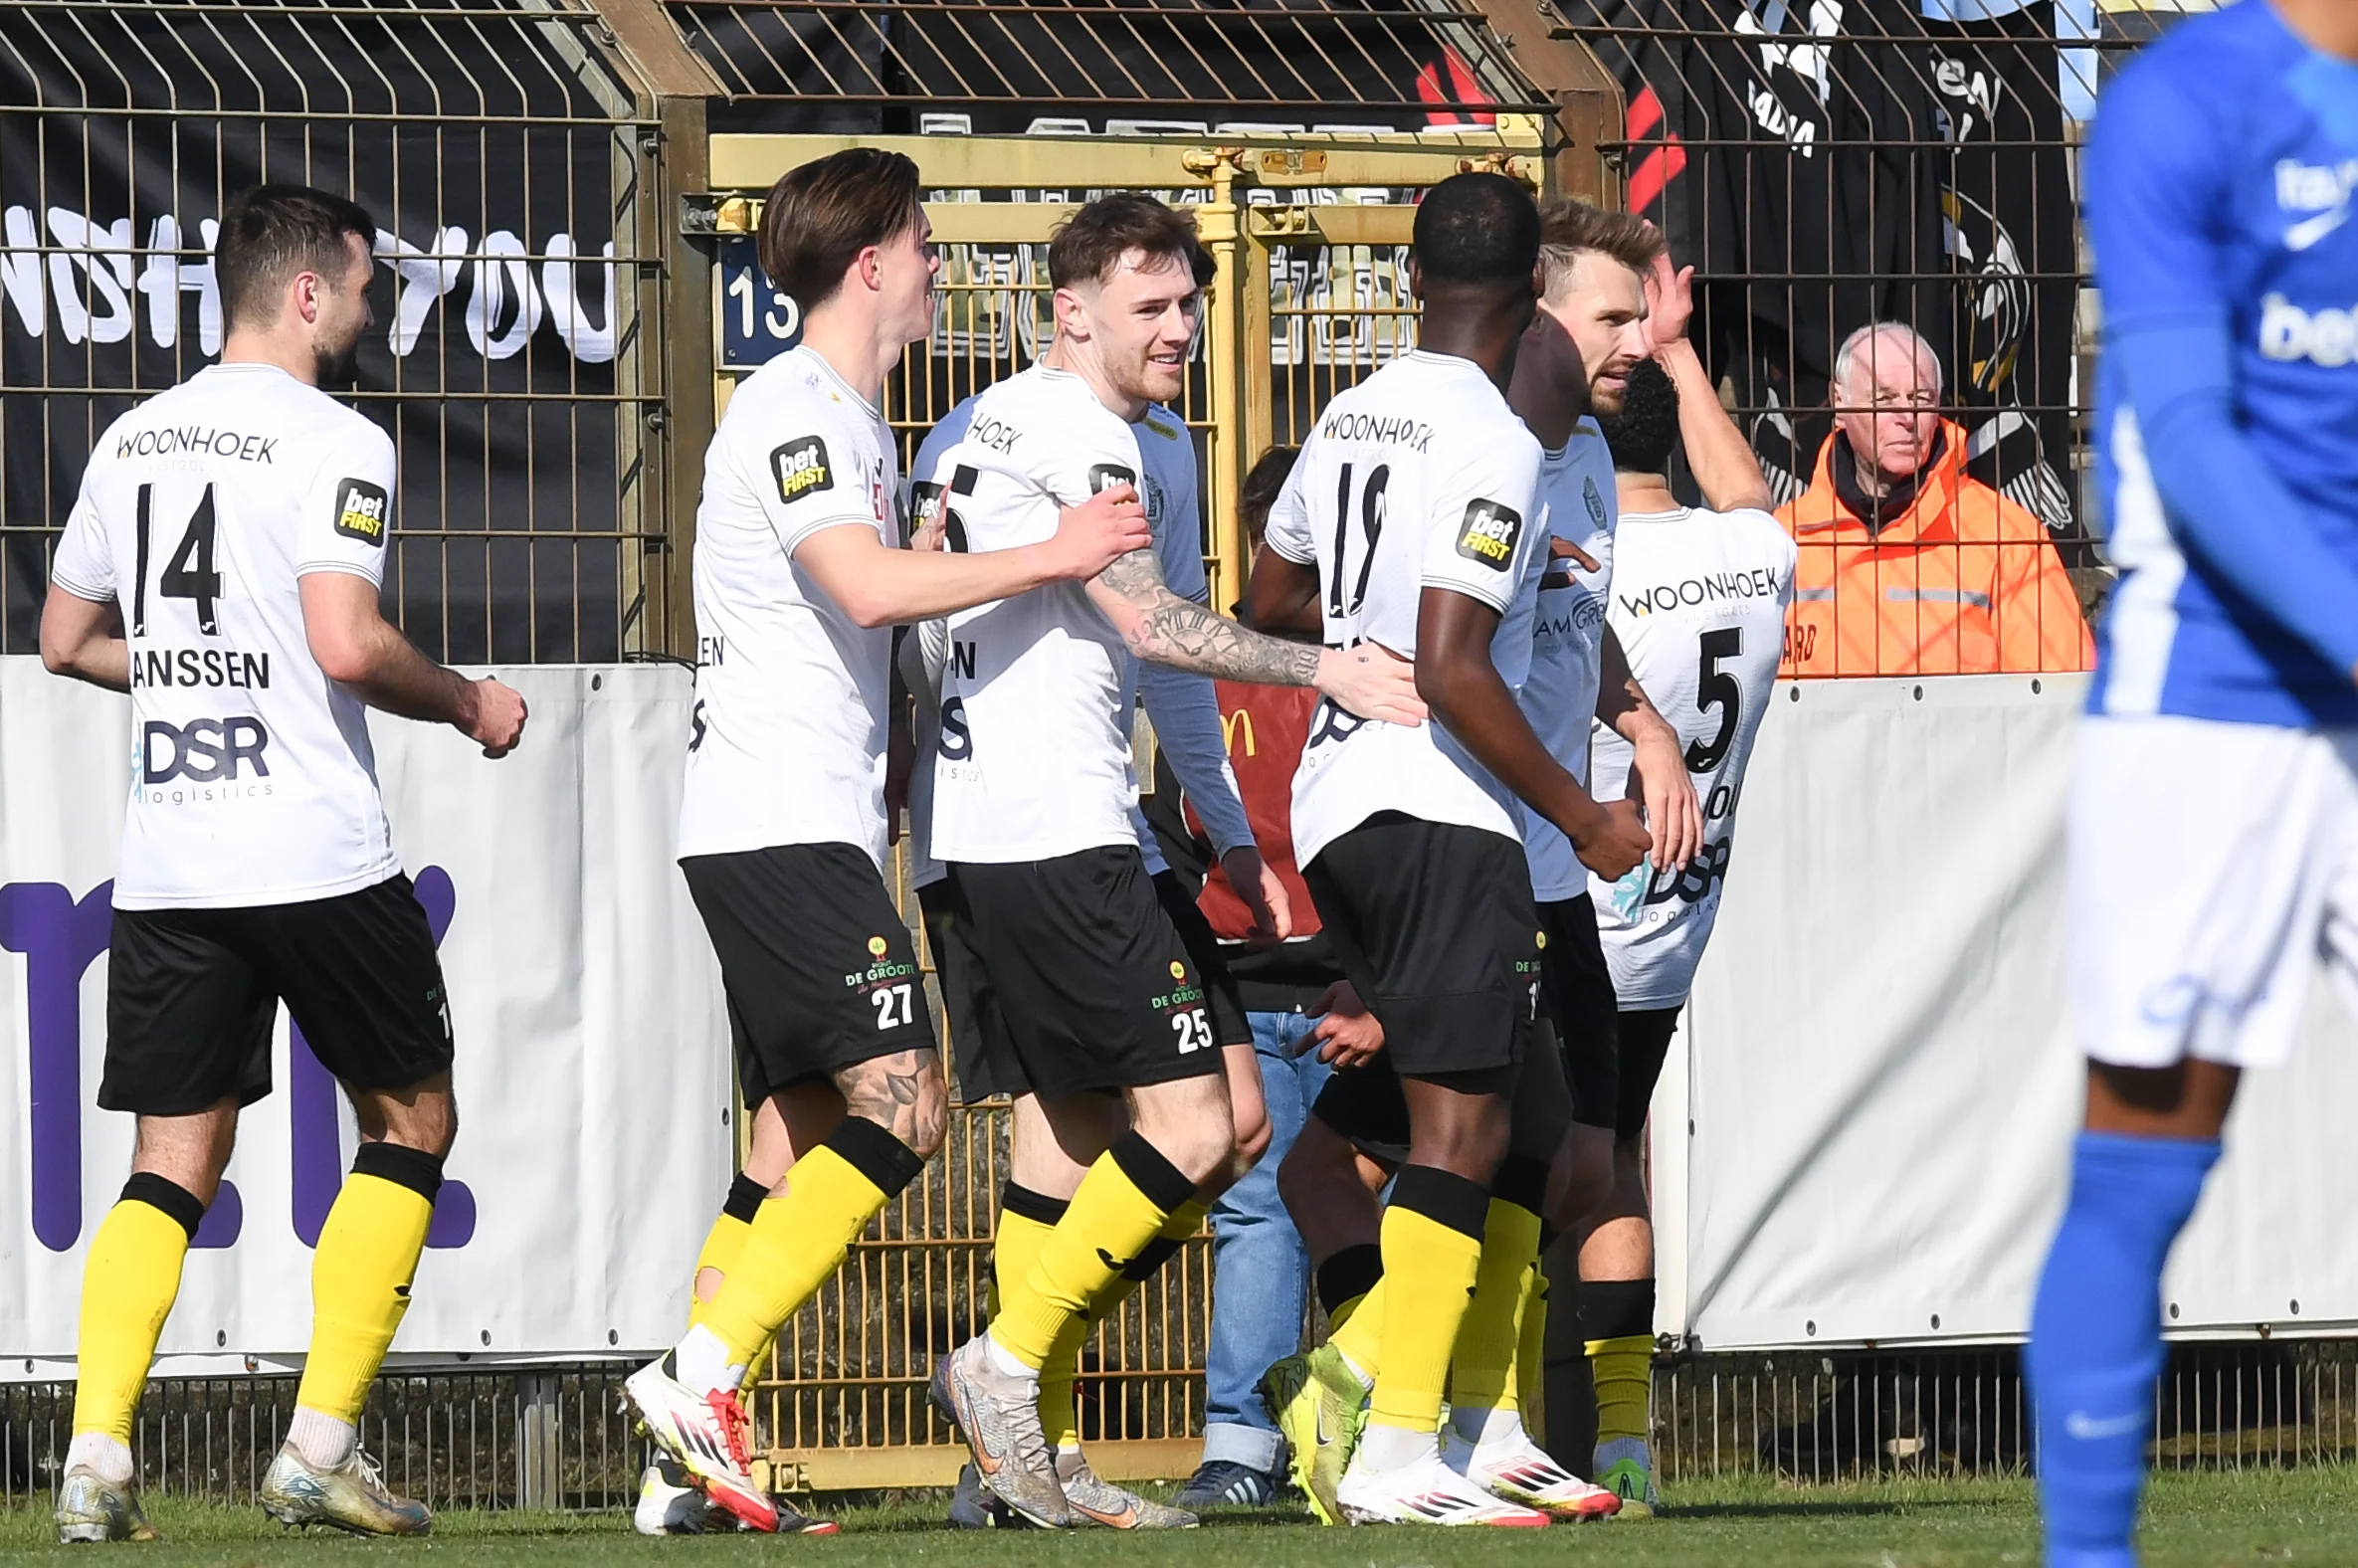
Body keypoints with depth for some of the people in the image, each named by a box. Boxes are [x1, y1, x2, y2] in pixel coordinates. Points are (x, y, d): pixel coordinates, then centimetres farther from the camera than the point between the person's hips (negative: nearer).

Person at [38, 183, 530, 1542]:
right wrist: (468, 703, -3)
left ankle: (96, 1458, -9)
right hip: (317, 855, -6)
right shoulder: (333, 444, -9)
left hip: (165, 863, 6)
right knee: (411, 1122, 10)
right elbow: (347, 644, -19)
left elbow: (68, 640, 20)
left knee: (175, 1162, 8)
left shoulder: (134, 440, 12)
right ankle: (320, 1449, 3)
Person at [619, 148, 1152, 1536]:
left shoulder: (858, 425, 21)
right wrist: (1049, 558, -17)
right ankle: (699, 1377, -21)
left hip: (817, 832, 10)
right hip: (781, 829, -10)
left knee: (802, 1143, 6)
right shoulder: (790, 411, -11)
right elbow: (868, 588, -24)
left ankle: (694, 1464, 2)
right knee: (901, 1102, -17)